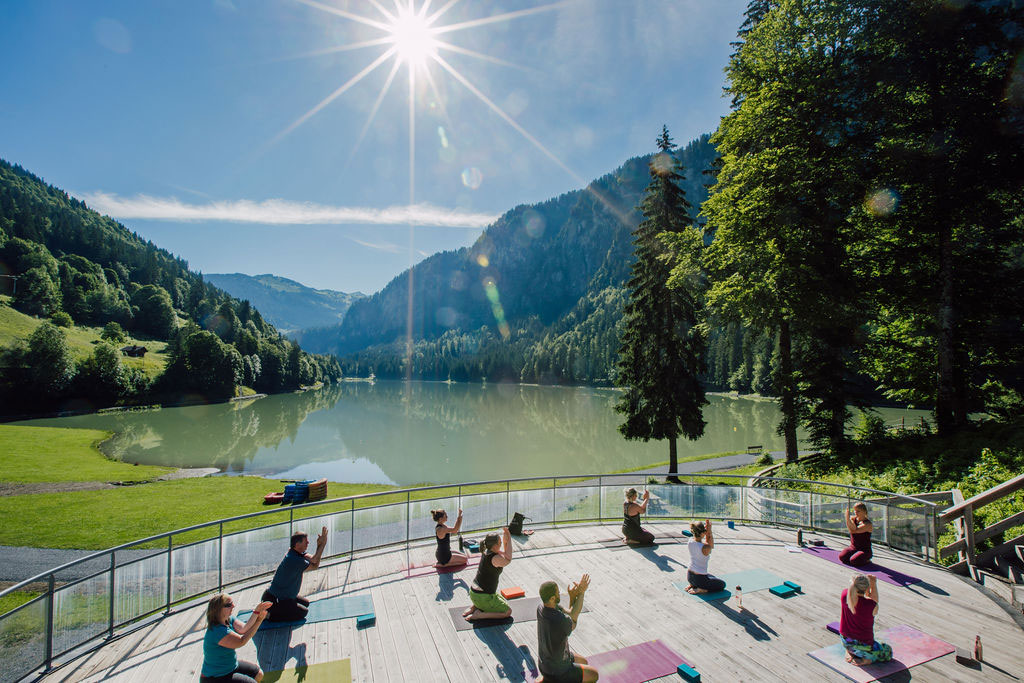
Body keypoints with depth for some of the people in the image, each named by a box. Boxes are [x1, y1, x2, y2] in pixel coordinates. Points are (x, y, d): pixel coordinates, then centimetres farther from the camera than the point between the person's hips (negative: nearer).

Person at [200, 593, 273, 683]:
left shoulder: (228, 620, -4)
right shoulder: (217, 631, -31)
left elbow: (243, 629, -14)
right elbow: (241, 641, -27)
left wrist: (256, 611, -25)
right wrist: (259, 620, -29)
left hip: (231, 666, 9)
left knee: (259, 674, 14)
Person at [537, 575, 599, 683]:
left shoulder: (541, 607, -14)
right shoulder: (561, 621, -38)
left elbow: (570, 615, -9)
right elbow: (573, 624, -13)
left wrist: (580, 592, -21)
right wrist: (579, 594, -12)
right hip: (556, 670, -7)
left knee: (583, 662, 27)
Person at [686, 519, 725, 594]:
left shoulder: (690, 541, -10)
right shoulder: (705, 548, -30)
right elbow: (711, 545, -5)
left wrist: (707, 530, -9)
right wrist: (709, 531, -14)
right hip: (700, 578, -7)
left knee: (712, 578, 35)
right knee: (722, 584, 19)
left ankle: (692, 585, 15)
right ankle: (700, 590, 0)